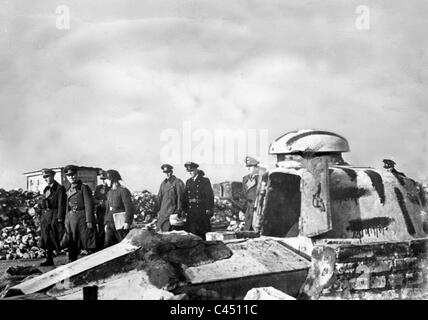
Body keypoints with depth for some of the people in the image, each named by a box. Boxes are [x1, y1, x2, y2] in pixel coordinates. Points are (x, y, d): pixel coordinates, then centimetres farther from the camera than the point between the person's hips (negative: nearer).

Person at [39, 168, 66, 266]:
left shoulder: (60, 189, -9)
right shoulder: (46, 189, 15)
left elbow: (61, 205, -13)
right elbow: (44, 204, 17)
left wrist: (60, 219, -17)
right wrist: (42, 217, 13)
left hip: (55, 217, -7)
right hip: (46, 217, 7)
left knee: (58, 239, -5)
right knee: (47, 239, 9)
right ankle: (49, 260, 18)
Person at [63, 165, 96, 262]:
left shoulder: (84, 187, -4)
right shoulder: (69, 190, 16)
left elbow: (89, 205, -10)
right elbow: (67, 207, 17)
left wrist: (89, 221, -15)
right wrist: (66, 221, 11)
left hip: (82, 218, -6)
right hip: (71, 219, 6)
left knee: (88, 244, -3)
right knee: (72, 245, 10)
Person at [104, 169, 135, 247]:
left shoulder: (123, 191, -7)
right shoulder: (109, 192, 18)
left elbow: (129, 207, -13)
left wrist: (127, 222, -19)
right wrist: (106, 223, 17)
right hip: (110, 223, 7)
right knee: (107, 243, 0)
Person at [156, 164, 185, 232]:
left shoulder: (177, 182, -5)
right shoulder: (163, 183, 14)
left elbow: (180, 198, -7)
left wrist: (178, 211, -10)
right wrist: (158, 210, 14)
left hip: (172, 210, -6)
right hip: (163, 210, 6)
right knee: (158, 231, 1)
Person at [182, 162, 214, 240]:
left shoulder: (205, 181, 0)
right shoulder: (188, 182, 15)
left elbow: (210, 196, -4)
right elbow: (185, 197, 16)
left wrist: (209, 210, -11)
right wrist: (184, 209, 7)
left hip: (202, 212, -4)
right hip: (191, 212, 4)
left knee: (201, 233, -3)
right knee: (191, 232, -2)